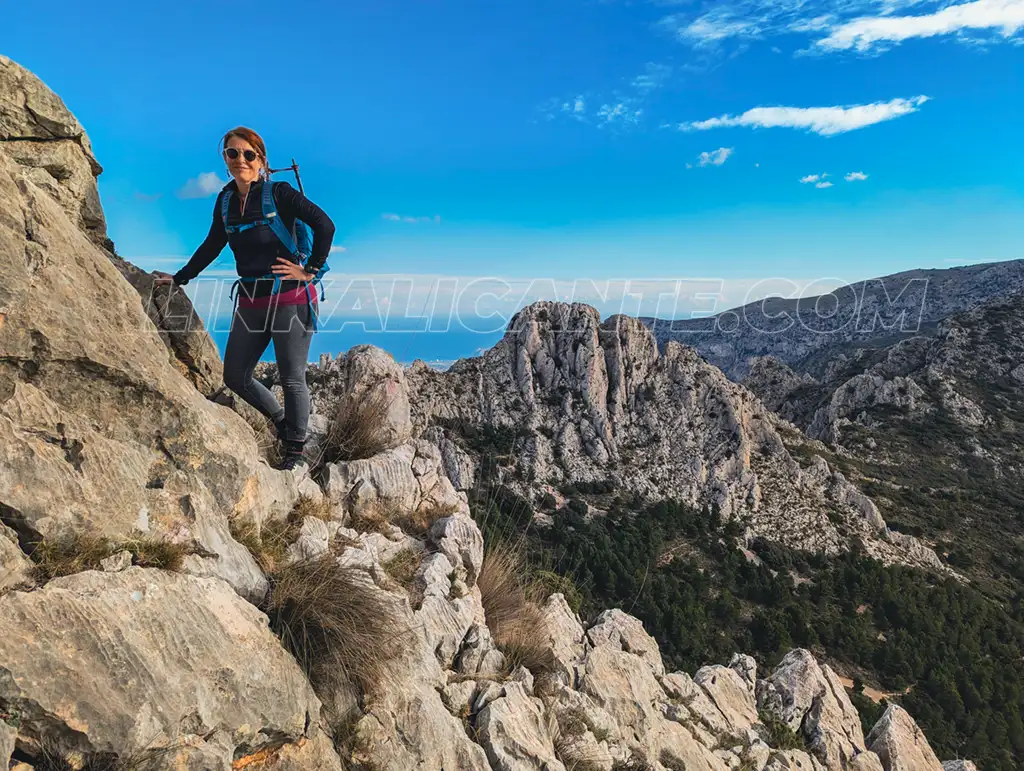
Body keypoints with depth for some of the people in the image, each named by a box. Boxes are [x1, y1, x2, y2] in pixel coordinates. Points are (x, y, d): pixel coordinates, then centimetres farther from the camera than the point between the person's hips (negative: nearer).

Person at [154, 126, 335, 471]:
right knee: (235, 376, 9)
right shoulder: (226, 200, 10)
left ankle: (294, 451, 17)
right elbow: (211, 246, 21)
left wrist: (310, 270, -12)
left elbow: (325, 225, -12)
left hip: (289, 298, -7)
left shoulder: (279, 193, -8)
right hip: (250, 301, 7)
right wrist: (178, 278, 24)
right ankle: (282, 421, 32)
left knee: (292, 379, 1)